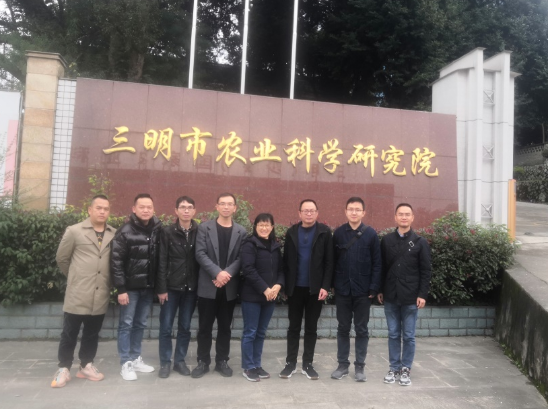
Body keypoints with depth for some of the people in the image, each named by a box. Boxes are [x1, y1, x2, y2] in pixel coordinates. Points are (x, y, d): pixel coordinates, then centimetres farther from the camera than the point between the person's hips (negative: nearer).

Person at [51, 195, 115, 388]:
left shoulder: (114, 234, 2)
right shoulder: (74, 231, -3)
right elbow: (61, 258, 5)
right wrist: (76, 277, 12)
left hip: (101, 295, 3)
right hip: (78, 294, -2)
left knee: (92, 333, 14)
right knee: (69, 333, 7)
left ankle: (86, 366, 29)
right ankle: (63, 369, 22)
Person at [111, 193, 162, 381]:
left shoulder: (158, 231, 2)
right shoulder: (125, 232, -9)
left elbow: (160, 260, 3)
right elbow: (116, 262, -11)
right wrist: (121, 289, -14)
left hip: (148, 287, 4)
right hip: (130, 287, -4)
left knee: (140, 324, 13)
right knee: (126, 324, 5)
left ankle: (136, 358, 27)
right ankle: (126, 363, 16)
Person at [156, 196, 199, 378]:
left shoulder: (199, 232, 0)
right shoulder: (167, 232, -2)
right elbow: (162, 262, -5)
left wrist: (199, 286, -5)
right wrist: (161, 288, -8)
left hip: (190, 288, 1)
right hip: (171, 287, -1)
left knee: (185, 327, 11)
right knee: (166, 327, 6)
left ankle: (180, 361, 26)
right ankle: (165, 362, 22)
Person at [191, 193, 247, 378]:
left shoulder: (241, 232, 5)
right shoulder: (204, 228, 2)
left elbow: (241, 258, -2)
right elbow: (200, 254, -7)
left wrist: (226, 274, -17)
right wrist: (217, 273, -19)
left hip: (230, 287, 1)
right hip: (207, 285, -1)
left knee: (225, 326, 11)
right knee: (205, 326, 7)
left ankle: (222, 361, 24)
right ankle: (203, 361, 21)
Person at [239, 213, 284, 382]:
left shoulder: (275, 246, 11)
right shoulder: (249, 244, -7)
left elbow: (281, 269, 11)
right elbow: (248, 269, -16)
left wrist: (278, 285, -8)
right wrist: (264, 289, -18)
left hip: (271, 296, 6)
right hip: (252, 295, -5)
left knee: (261, 332, 13)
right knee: (250, 332, 3)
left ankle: (257, 365, 25)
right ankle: (248, 367, 15)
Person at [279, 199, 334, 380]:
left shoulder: (324, 232, -3)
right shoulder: (292, 232, 4)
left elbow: (329, 262, -5)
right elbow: (286, 260, 3)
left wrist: (325, 286, -11)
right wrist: (285, 285, -2)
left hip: (315, 288, -1)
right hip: (295, 288, 2)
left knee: (311, 328, 10)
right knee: (293, 327, 10)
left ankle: (308, 364, 22)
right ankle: (291, 363, 22)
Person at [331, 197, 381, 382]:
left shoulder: (371, 234, -3)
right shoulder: (338, 233, 1)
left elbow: (376, 263, -3)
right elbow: (333, 261, 3)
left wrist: (374, 288, -8)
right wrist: (332, 285, -2)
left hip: (363, 291, -1)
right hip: (342, 290, 2)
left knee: (361, 330, 9)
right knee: (343, 328, 11)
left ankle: (360, 366, 22)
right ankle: (343, 364, 23)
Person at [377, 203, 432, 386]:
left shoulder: (420, 242, -1)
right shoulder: (386, 240, 4)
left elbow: (426, 271, -2)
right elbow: (381, 267, 7)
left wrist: (422, 294, -8)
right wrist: (380, 290, 5)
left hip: (410, 297, -2)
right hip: (390, 296, 2)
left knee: (408, 336, 8)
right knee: (393, 334, 10)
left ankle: (406, 369, 21)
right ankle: (394, 368, 22)